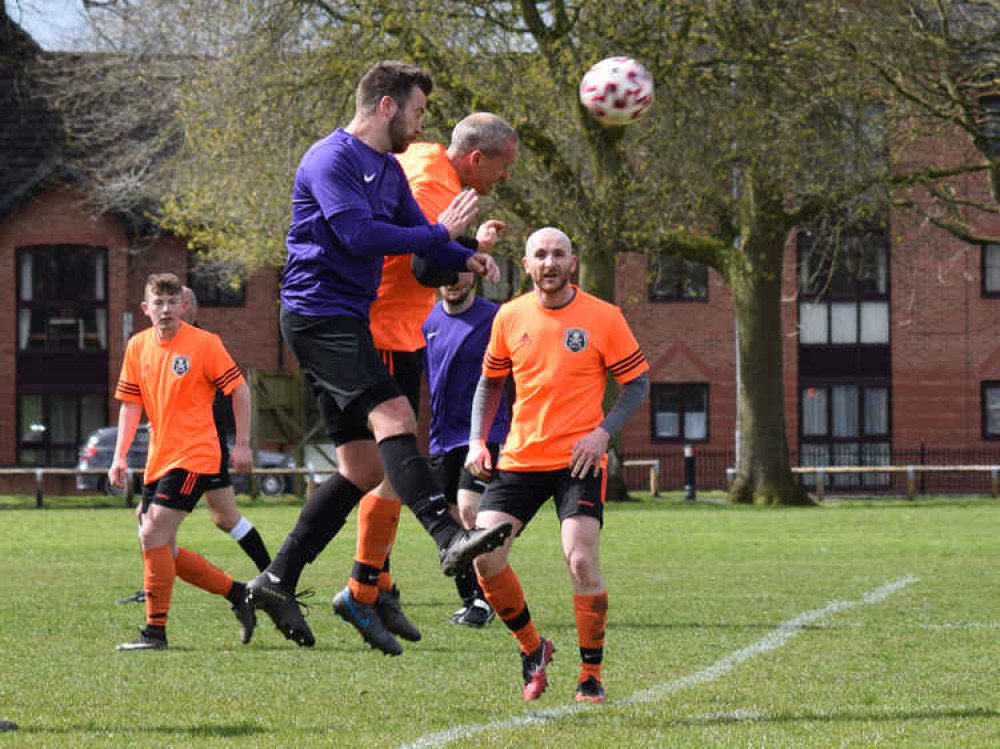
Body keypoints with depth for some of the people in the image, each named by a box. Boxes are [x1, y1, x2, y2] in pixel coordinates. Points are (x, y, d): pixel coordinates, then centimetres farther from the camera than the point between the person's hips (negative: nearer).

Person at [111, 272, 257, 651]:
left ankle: (155, 630, -14)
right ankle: (237, 592, 23)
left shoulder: (204, 344, -8)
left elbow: (239, 391, -2)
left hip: (194, 456, -7)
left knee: (153, 534, -18)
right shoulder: (138, 346, 7)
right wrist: (120, 457, 5)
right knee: (162, 551, 6)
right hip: (158, 460, 7)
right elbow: (130, 404, 12)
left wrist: (242, 445, -5)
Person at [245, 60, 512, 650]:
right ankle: (450, 537, -39)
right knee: (393, 414, -26)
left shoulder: (390, 170, 20)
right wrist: (442, 233, -14)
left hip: (349, 321, 10)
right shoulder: (331, 159, -10)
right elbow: (359, 236, -21)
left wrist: (465, 259, -3)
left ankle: (277, 581, 10)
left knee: (363, 466, 6)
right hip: (318, 310, -10)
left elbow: (422, 238, 18)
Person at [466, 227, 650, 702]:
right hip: (519, 458, 3)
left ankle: (591, 675, -1)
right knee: (485, 556, -10)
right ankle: (532, 649, 14)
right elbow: (490, 381, 19)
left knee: (581, 561, -17)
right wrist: (477, 441, 6)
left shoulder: (602, 318, -4)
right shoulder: (510, 317, 5)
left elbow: (638, 382, 2)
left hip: (579, 460, -3)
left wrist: (603, 432, -13)